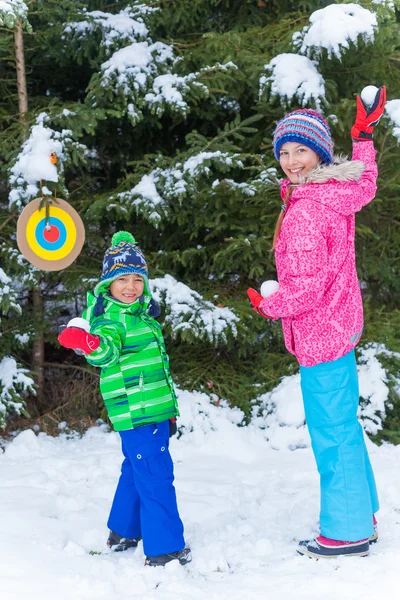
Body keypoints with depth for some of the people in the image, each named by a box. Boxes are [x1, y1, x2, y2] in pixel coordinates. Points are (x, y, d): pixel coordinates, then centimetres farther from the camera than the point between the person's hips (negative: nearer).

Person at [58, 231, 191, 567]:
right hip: (134, 412, -9)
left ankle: (123, 532, 35)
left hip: (155, 410, 9)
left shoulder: (142, 313, 14)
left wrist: (169, 406, 27)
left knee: (136, 471, 20)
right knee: (156, 476, -9)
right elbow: (107, 350, -33)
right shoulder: (109, 317, -12)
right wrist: (90, 343, -56)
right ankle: (164, 550, -4)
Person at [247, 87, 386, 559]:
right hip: (340, 324, 10)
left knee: (331, 431, 0)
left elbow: (306, 285, -25)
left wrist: (266, 305, -6)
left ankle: (347, 533, 11)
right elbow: (366, 184, 28)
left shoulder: (305, 209, -23)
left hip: (319, 334, -10)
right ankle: (362, 514, 33)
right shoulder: (338, 192, 3)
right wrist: (362, 135, 40)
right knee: (344, 425, 20)